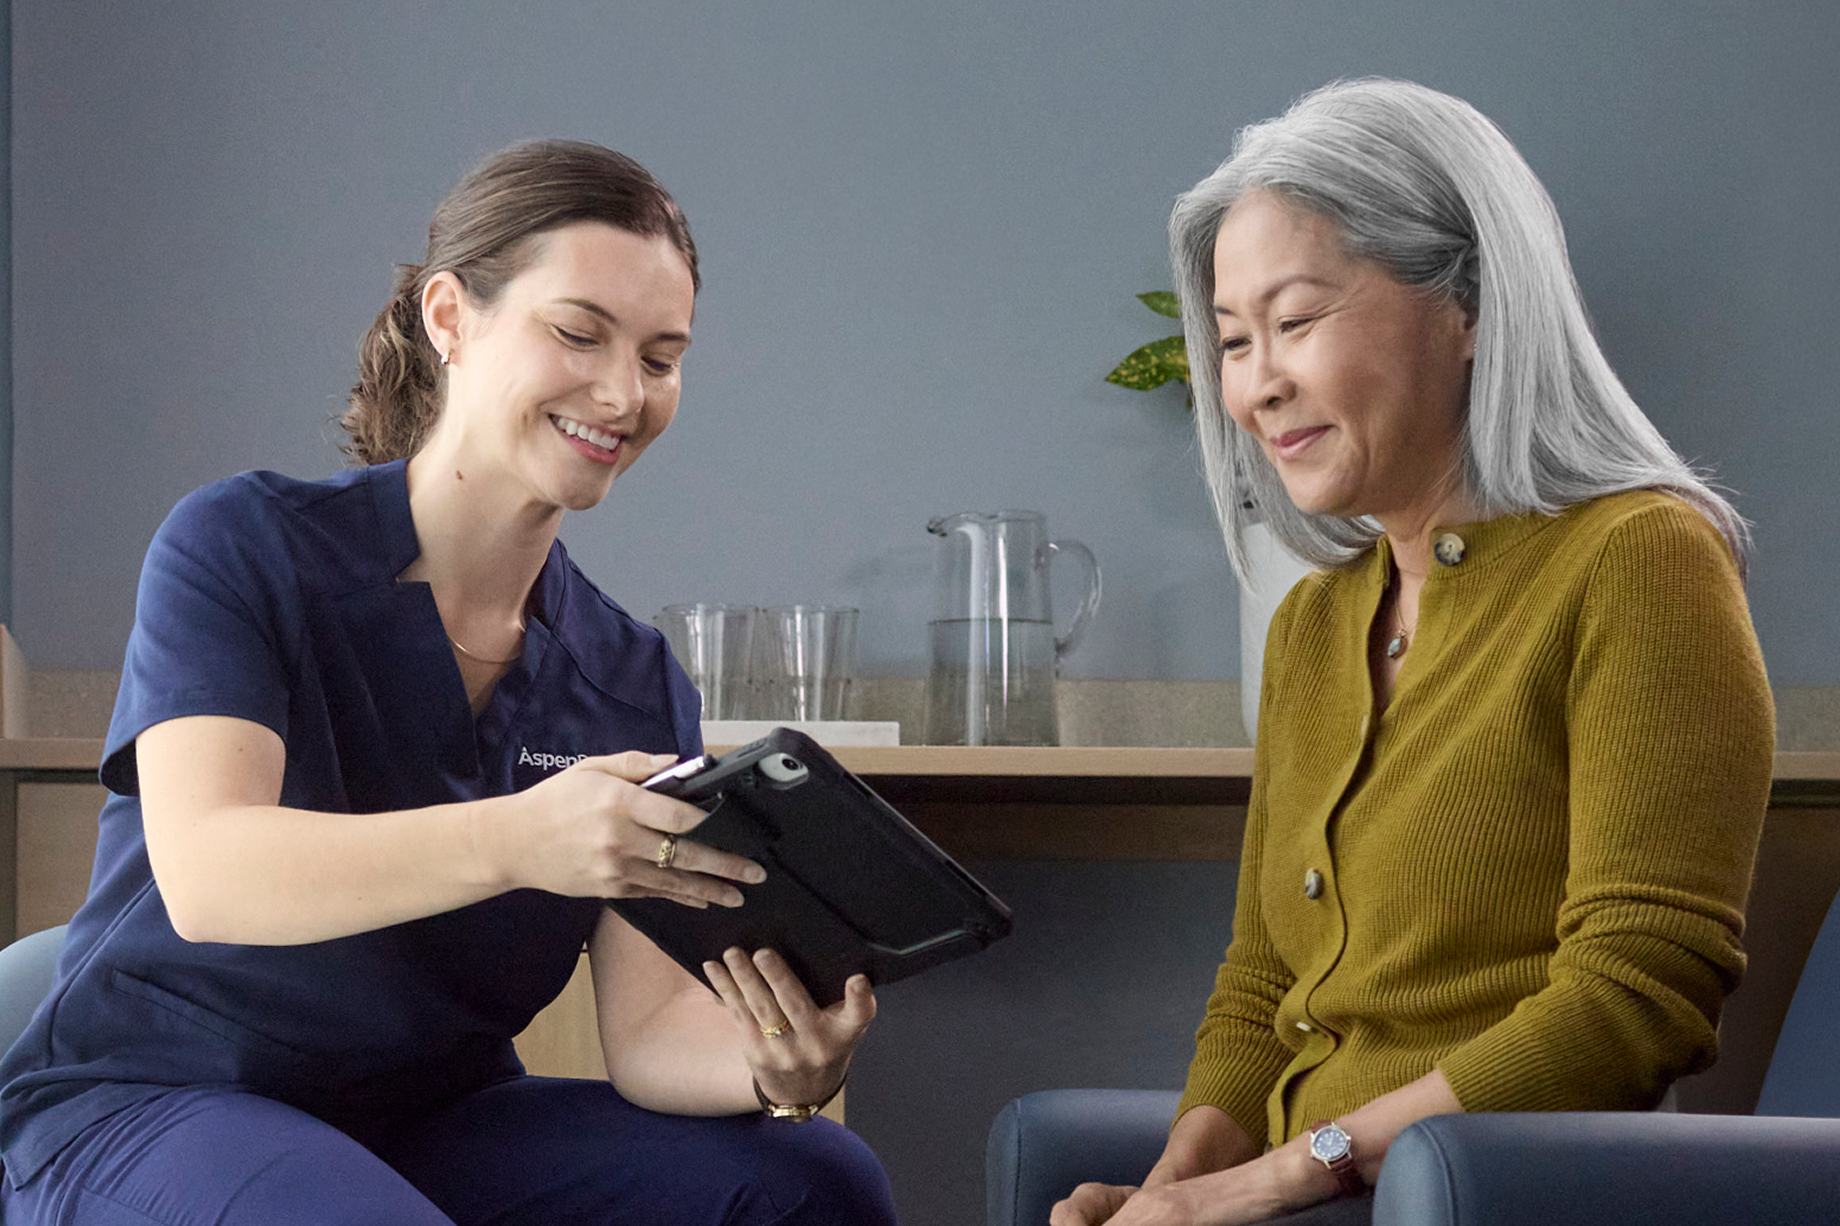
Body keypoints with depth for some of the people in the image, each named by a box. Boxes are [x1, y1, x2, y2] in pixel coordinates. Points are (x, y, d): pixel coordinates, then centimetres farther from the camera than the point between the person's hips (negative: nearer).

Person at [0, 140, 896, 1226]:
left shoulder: (636, 682, 5)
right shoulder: (242, 547, -9)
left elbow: (648, 1030, -4)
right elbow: (205, 874, -25)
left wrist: (775, 1069, -29)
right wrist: (514, 841, -42)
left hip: (435, 1128, 5)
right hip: (144, 1111, -4)